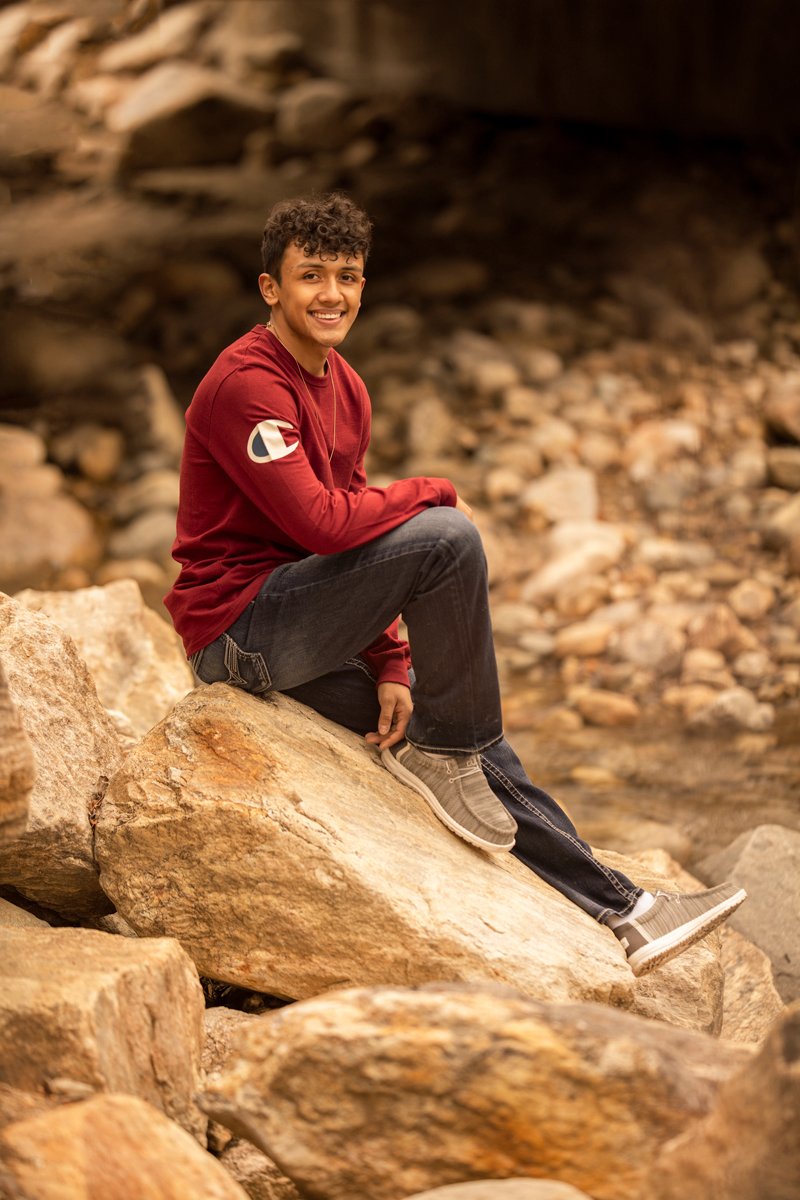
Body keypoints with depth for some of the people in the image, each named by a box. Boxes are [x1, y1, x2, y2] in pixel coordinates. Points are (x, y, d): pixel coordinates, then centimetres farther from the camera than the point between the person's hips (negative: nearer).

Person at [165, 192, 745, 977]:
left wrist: (392, 665, 3)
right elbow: (320, 522, -26)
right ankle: (442, 753, -9)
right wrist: (435, 493, -11)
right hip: (238, 625, -9)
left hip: (299, 633, 9)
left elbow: (360, 547, 13)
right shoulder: (247, 384, -16)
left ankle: (617, 911, 14)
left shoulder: (344, 388, 13)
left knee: (462, 741, 6)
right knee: (446, 538, -23)